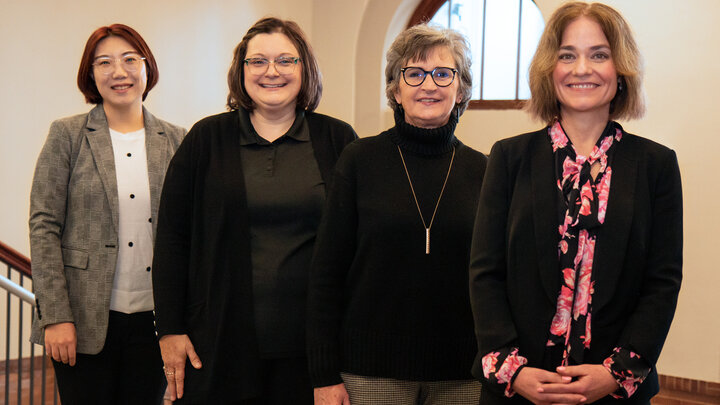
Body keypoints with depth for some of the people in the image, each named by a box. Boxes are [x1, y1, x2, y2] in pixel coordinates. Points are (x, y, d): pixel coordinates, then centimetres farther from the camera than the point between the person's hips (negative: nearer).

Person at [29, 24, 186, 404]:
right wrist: (55, 316, -10)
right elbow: (43, 226, -3)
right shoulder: (67, 135, 1)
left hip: (152, 319, 2)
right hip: (85, 319, -2)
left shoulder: (176, 140, 7)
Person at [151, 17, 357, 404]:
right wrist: (170, 329, 0)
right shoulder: (208, 139, 5)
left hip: (310, 344, 0)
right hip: (219, 342, 0)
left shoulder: (338, 141, 4)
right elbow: (171, 238, 5)